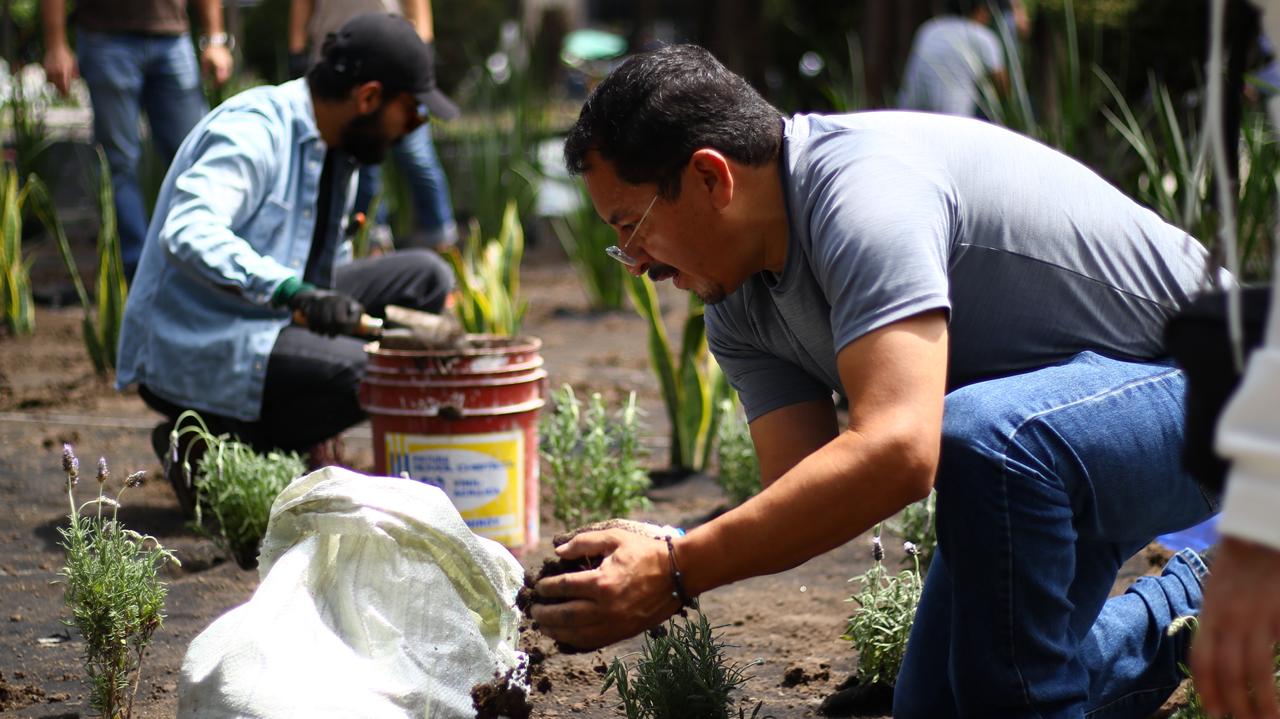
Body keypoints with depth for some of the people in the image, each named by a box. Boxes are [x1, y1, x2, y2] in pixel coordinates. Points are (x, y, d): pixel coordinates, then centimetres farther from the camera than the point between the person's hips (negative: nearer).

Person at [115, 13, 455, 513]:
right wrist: (293, 292, -44)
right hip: (189, 353, -9)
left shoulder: (334, 147, 11)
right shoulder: (254, 130, -18)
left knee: (425, 277, 3)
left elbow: (329, 271, 22)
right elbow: (188, 233, -34)